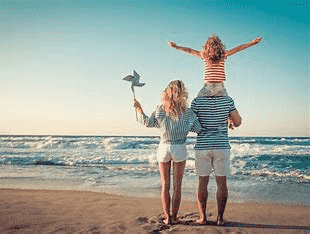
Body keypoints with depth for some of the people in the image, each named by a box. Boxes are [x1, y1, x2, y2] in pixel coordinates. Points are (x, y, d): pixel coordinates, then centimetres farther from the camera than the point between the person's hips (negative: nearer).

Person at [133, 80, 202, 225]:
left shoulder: (160, 109, -7)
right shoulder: (187, 112, -9)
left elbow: (148, 123, -6)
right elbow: (198, 129, -9)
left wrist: (139, 108, 5)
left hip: (164, 148, 1)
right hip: (180, 149, -1)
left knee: (165, 185, 9)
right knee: (177, 185, 8)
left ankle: (167, 217, 8)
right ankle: (174, 217, 11)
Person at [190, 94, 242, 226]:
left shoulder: (197, 101, -5)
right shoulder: (228, 100, -3)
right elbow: (237, 122, 3)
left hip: (202, 147, 0)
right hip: (222, 146, 0)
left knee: (202, 182, 7)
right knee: (222, 182, 6)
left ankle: (202, 217, 11)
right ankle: (220, 218, 10)